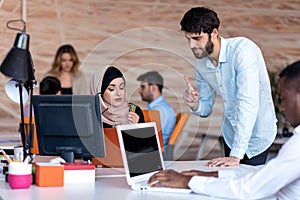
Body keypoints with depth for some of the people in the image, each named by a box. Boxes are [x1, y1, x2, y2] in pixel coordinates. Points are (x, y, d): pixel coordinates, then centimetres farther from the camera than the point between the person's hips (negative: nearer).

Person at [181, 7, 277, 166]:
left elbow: (248, 103, -33)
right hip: (230, 134, 6)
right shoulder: (200, 65, -3)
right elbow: (207, 109, 8)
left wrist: (236, 156, -37)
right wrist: (195, 105, -18)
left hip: (256, 136, -6)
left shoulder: (243, 49, -25)